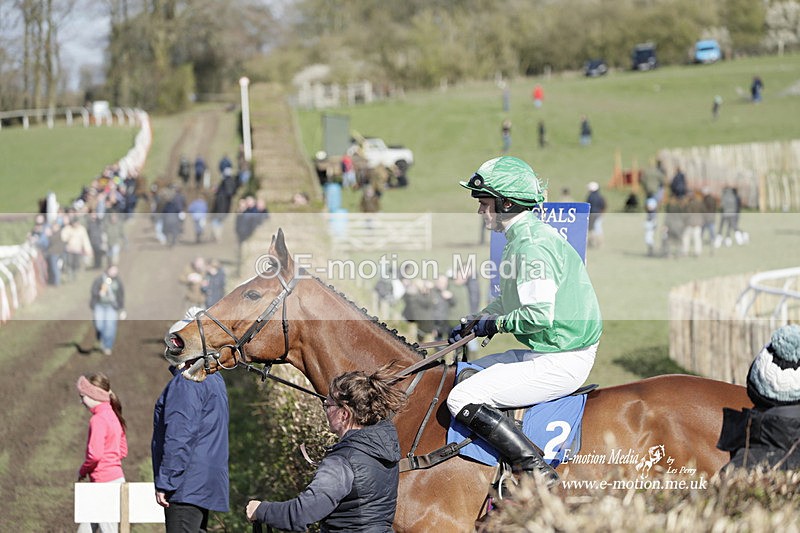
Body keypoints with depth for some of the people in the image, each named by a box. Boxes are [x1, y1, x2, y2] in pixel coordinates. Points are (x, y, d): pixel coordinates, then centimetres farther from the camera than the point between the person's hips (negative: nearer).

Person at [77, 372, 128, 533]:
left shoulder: (98, 419, -15)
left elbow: (95, 454, -24)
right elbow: (122, 451, 19)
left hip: (105, 482, -10)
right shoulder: (112, 416, 13)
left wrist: (83, 471, -5)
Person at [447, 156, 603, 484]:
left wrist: (495, 325, -11)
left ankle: (538, 474, -15)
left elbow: (539, 315, -27)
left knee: (463, 400, -13)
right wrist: (474, 323, 16)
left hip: (560, 363, -11)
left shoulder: (532, 245, -20)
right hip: (547, 353, 11)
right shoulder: (527, 236, 14)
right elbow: (511, 300, 27)